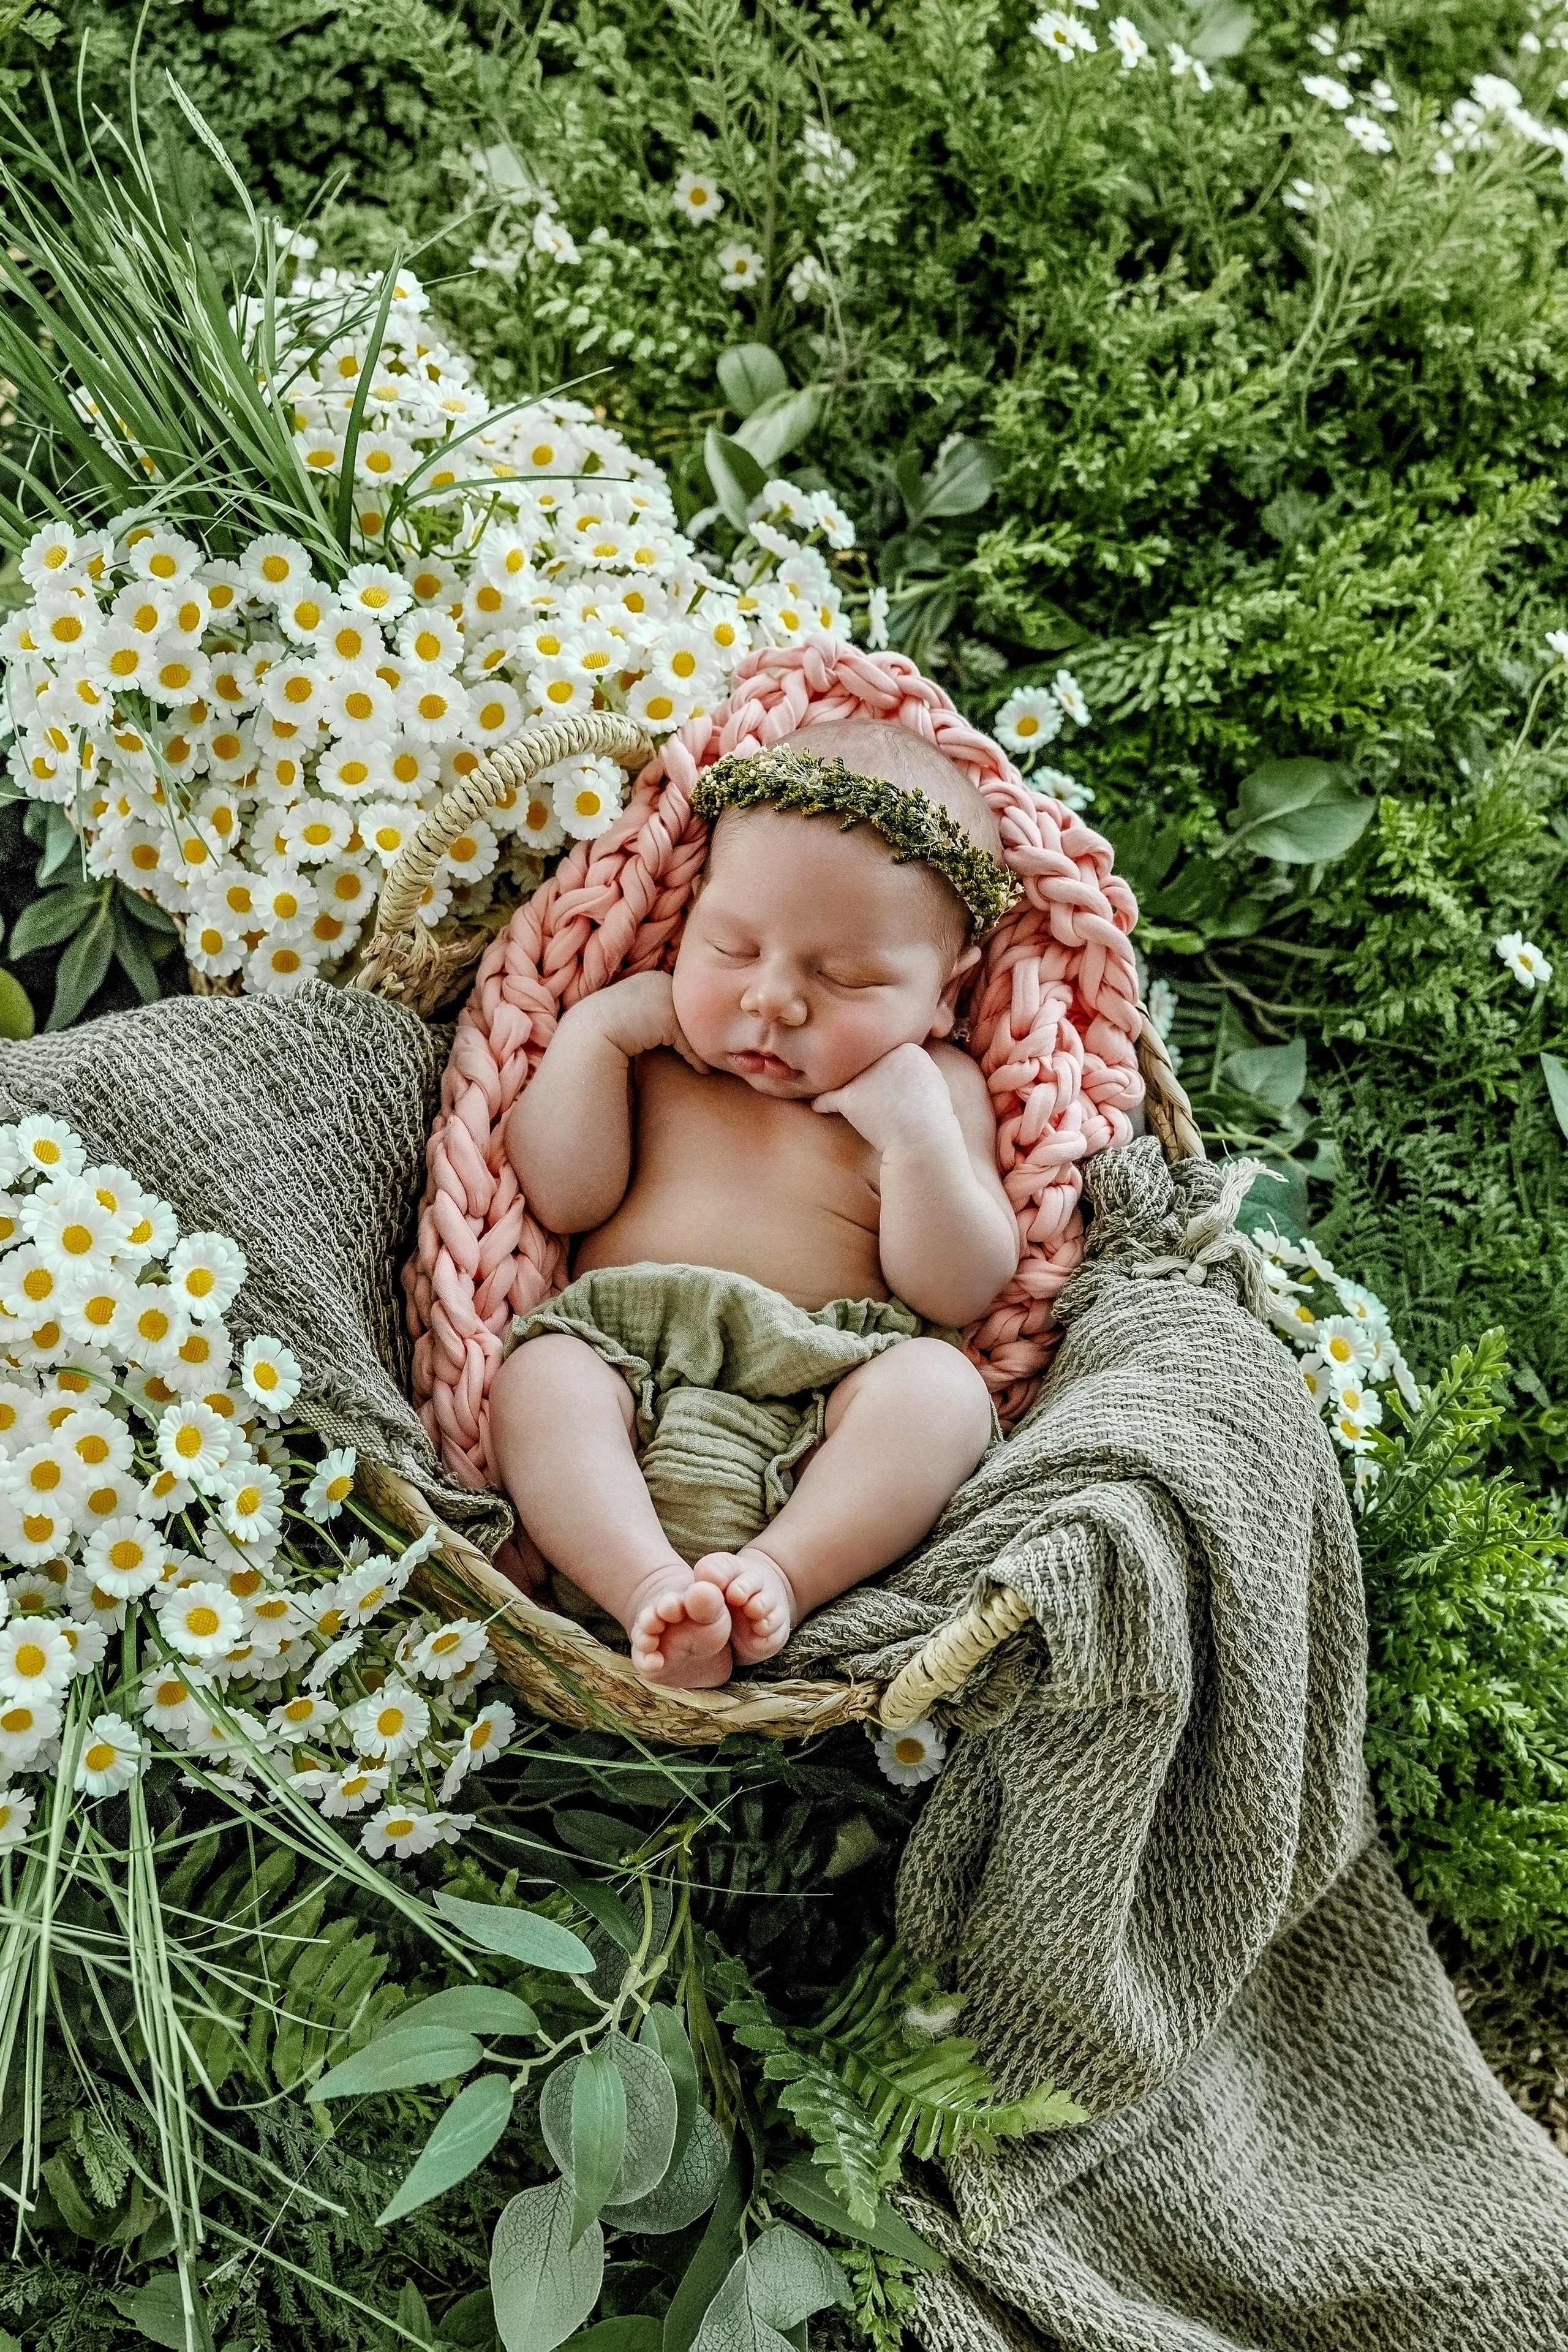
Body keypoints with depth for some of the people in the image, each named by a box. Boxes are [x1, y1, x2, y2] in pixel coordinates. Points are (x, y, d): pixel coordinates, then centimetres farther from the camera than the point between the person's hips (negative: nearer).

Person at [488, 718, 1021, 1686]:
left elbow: (960, 1293, 3)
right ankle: (651, 1588, -44)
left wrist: (920, 1138, -11)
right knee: (541, 1377, -29)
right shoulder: (649, 1050, 18)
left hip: (828, 1397, -1)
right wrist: (593, 1028, 5)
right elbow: (563, 1197, 7)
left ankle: (781, 1573, -41)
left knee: (941, 1385, -29)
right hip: (625, 1364, 1)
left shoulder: (935, 1088, 12)